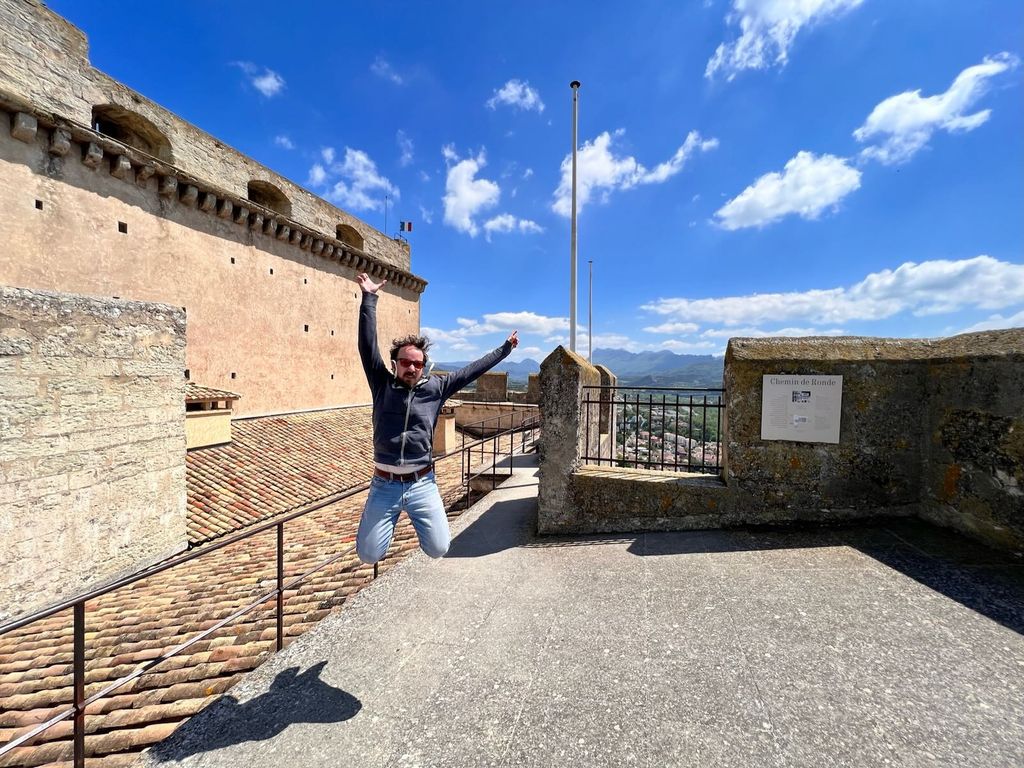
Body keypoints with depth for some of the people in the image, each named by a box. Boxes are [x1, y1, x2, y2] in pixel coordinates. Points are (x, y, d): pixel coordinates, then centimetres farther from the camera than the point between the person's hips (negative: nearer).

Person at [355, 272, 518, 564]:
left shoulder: (435, 388, -1)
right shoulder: (382, 385, -2)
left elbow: (473, 370, 3)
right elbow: (368, 346, -7)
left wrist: (505, 349, 8)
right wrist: (368, 299, -10)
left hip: (422, 485, 0)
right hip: (384, 485, 0)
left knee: (439, 548, -2)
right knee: (369, 555, 3)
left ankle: (417, 519, 31)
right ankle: (391, 520, 36)